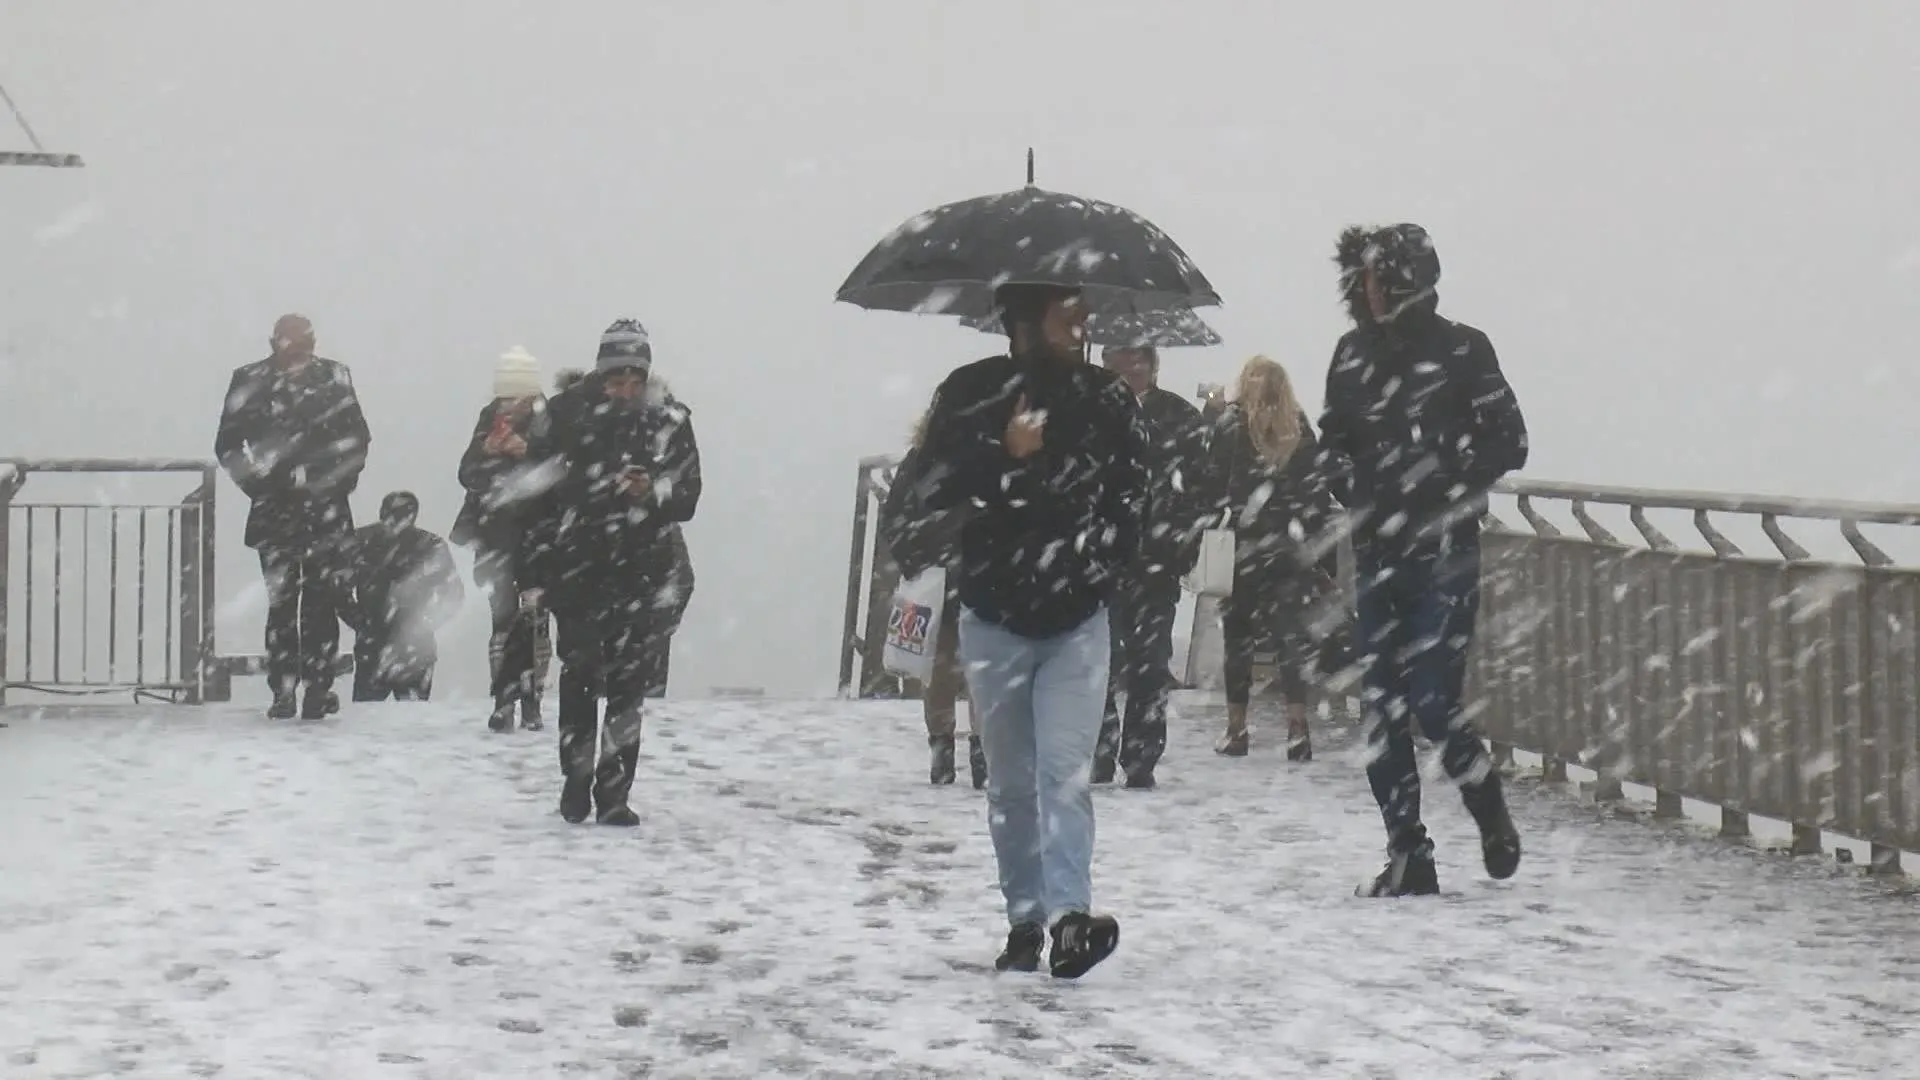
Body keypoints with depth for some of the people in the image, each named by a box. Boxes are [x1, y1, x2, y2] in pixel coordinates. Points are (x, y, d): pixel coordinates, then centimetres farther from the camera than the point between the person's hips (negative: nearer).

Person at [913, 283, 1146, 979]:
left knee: (1065, 772, -12)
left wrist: (1096, 561, -7)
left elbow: (1131, 495, 5)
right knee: (1010, 783, 9)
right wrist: (1004, 453, -19)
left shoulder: (1106, 400, 0)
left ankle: (1070, 916, -20)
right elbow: (929, 487, -9)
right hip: (994, 618, 1)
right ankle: (1024, 921, 18)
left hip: (1078, 620, -1)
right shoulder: (970, 394, -4)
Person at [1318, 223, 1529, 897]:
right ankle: (1409, 858, 12)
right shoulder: (1354, 354, 9)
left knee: (1433, 703, -11)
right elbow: (1334, 442, 18)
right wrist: (1354, 481, -2)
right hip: (1378, 554, 5)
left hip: (1445, 553, -5)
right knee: (1381, 709, 3)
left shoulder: (1461, 350, -5)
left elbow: (1509, 441, -5)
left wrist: (1441, 470, -16)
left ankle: (1491, 813, 17)